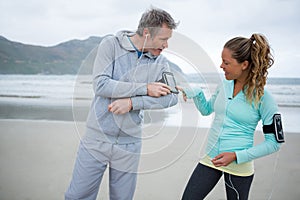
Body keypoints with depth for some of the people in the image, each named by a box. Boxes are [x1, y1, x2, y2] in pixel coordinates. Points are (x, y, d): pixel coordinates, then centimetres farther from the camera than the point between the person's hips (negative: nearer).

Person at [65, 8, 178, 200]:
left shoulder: (160, 62, 1)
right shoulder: (112, 44, -7)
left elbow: (172, 96, -8)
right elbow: (100, 84, -17)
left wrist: (132, 102, -19)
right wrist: (145, 88, -19)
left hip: (129, 143, 2)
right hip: (97, 138, -2)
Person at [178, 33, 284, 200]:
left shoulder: (262, 96, -14)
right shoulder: (224, 86, 1)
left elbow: (274, 142, -10)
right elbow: (207, 110, 19)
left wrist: (236, 156, -19)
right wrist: (196, 94, -1)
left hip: (239, 166, -4)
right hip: (210, 159, 5)